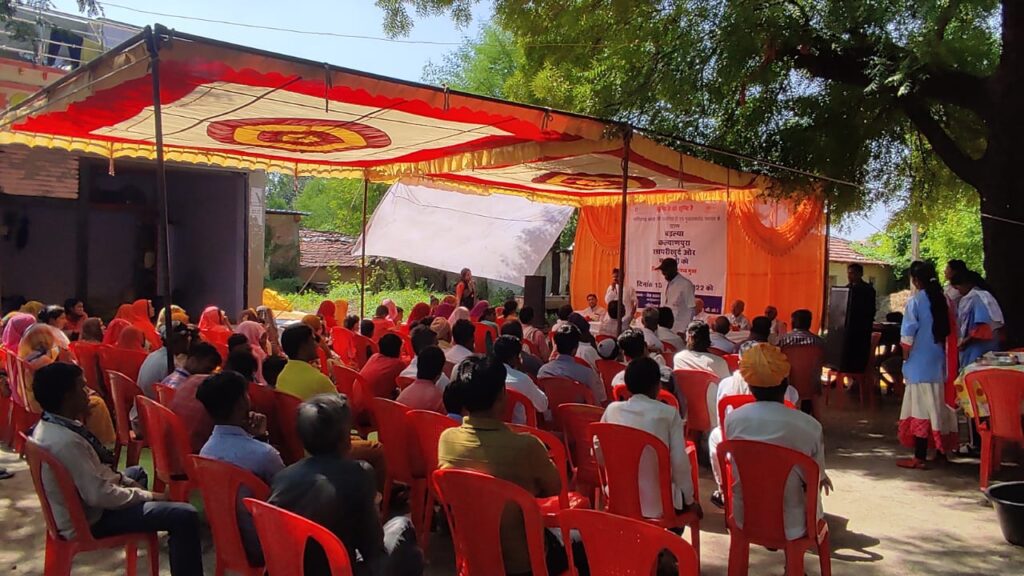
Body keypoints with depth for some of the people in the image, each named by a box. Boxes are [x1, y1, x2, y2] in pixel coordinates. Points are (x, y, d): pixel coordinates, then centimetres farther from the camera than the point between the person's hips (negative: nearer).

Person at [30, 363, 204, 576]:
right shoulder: (66, 441, -33)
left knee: (136, 472, 36)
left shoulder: (49, 425, -2)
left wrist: (120, 478, 5)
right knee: (185, 516, -21)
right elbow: (100, 496, -30)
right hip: (88, 520, -11)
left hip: (77, 504, 11)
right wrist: (148, 496, -17)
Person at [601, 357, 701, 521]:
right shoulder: (669, 413, -13)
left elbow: (598, 451, 6)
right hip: (658, 503, -4)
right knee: (683, 498, 30)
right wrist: (690, 500, 3)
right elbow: (680, 461, -11)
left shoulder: (612, 409, -4)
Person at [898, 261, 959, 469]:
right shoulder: (943, 299, 4)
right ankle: (941, 448, 24)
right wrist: (940, 349, 15)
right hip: (938, 362, 6)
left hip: (920, 364, -6)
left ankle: (919, 457, 1)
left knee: (921, 407, -3)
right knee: (937, 405, 14)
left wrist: (905, 358, -1)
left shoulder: (916, 301, -12)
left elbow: (907, 335, -13)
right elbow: (949, 331, 6)